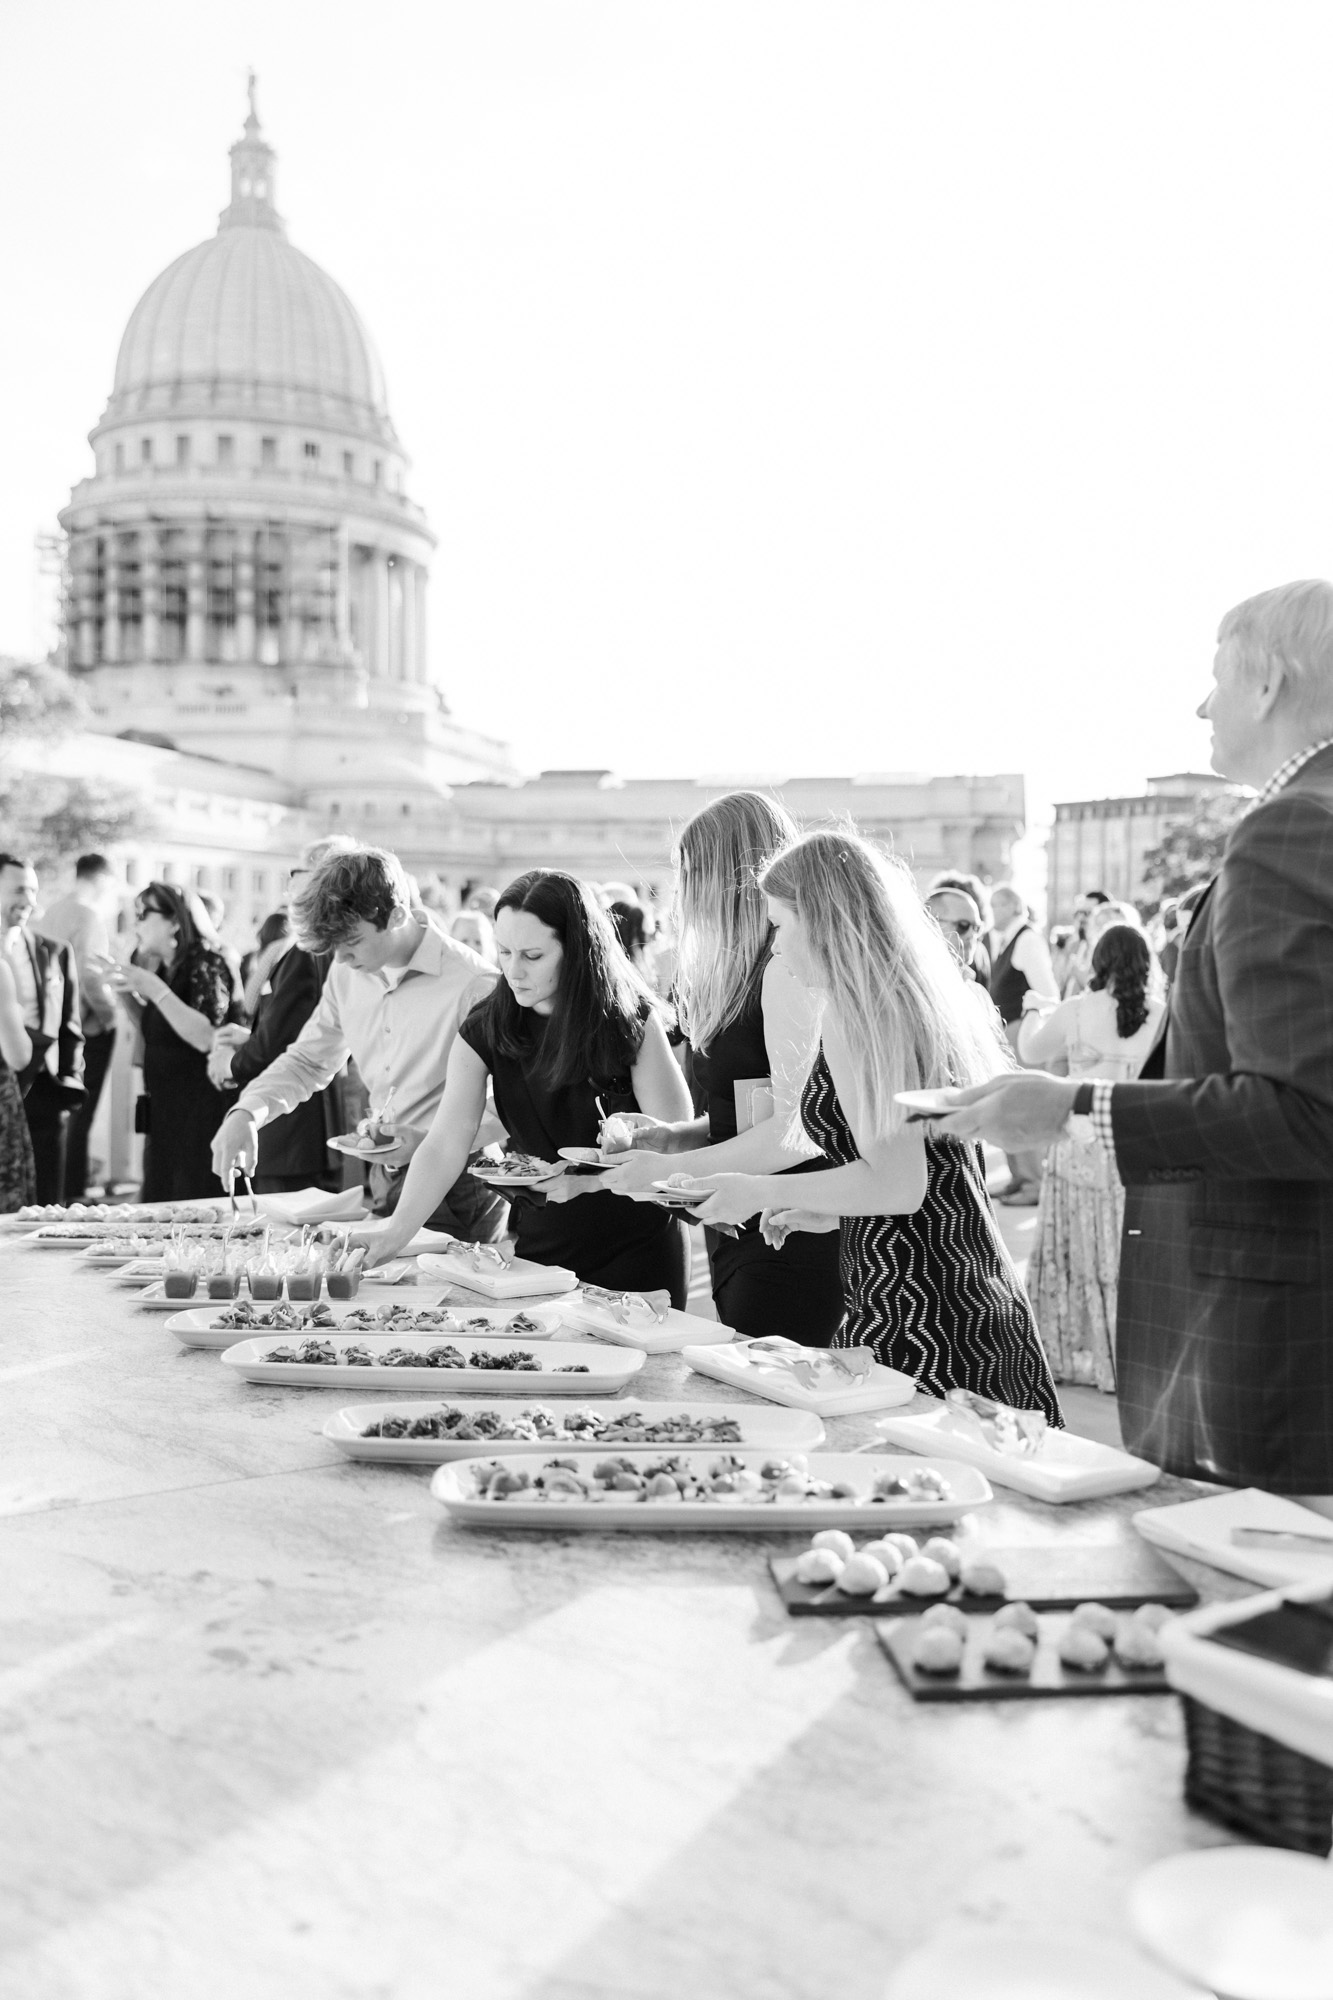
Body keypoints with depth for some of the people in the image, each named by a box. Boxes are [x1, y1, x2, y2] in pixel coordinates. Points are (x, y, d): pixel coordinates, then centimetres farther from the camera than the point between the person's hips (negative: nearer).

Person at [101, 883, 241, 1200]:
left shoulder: (207, 964, -11)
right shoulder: (164, 969, 12)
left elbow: (207, 1038, -23)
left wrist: (155, 989, -23)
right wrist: (125, 992, 10)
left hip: (200, 1113, -9)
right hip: (163, 1113, 9)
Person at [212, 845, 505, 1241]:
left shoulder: (474, 985, -20)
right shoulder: (347, 973, 3)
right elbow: (307, 1061, 14)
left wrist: (431, 1141, -28)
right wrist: (246, 1113, -2)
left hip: (456, 1193, -6)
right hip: (380, 1183, 7)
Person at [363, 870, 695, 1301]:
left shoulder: (630, 1020, -13)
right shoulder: (484, 1031, -6)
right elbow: (445, 1145, -12)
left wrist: (588, 1177, -27)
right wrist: (392, 1238, -23)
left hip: (638, 1246, -2)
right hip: (540, 1241, 3)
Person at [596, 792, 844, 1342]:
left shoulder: (788, 969, -15)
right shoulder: (746, 973, 14)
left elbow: (796, 1128, -20)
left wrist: (671, 1169, -14)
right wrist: (674, 1135, 7)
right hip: (741, 1235, 9)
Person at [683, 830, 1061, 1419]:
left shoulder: (854, 1007, -11)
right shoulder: (925, 994, 14)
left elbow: (897, 1184, -18)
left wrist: (763, 1192, -6)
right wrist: (826, 1211, 24)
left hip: (915, 1322, -9)